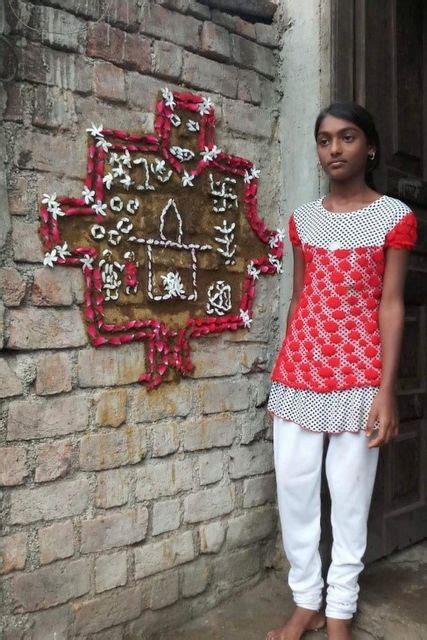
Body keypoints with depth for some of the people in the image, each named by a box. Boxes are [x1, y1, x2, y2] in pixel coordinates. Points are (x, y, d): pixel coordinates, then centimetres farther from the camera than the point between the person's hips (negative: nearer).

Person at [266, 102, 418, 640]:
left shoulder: (394, 216, -1)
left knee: (350, 496, 5)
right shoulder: (303, 219, 10)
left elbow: (390, 305, -5)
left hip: (356, 374, -3)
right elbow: (299, 299, 12)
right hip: (299, 372, 4)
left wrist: (386, 391, -10)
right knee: (293, 489, 7)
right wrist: (283, 376, 11)